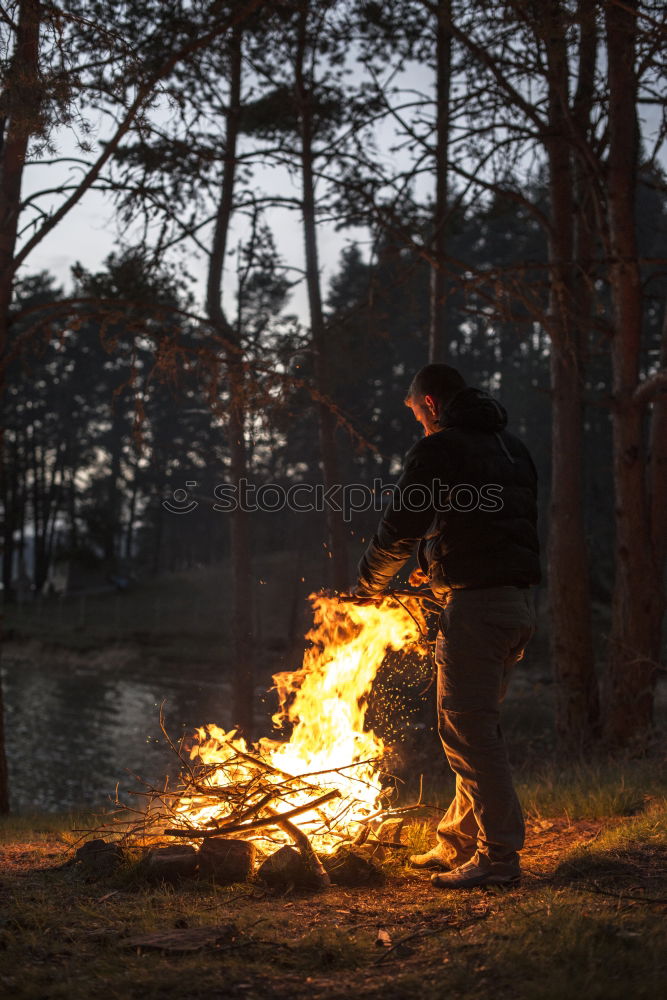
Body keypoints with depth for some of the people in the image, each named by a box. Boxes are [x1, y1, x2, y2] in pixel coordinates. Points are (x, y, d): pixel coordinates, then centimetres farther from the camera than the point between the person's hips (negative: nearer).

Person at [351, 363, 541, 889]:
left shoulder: (439, 449, -6)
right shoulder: (513, 447, 20)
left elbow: (398, 531, -7)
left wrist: (367, 591, 9)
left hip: (476, 604, -9)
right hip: (520, 599, 9)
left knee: (468, 731, -5)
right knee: (477, 727, 16)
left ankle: (499, 855, -5)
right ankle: (458, 843, 23)